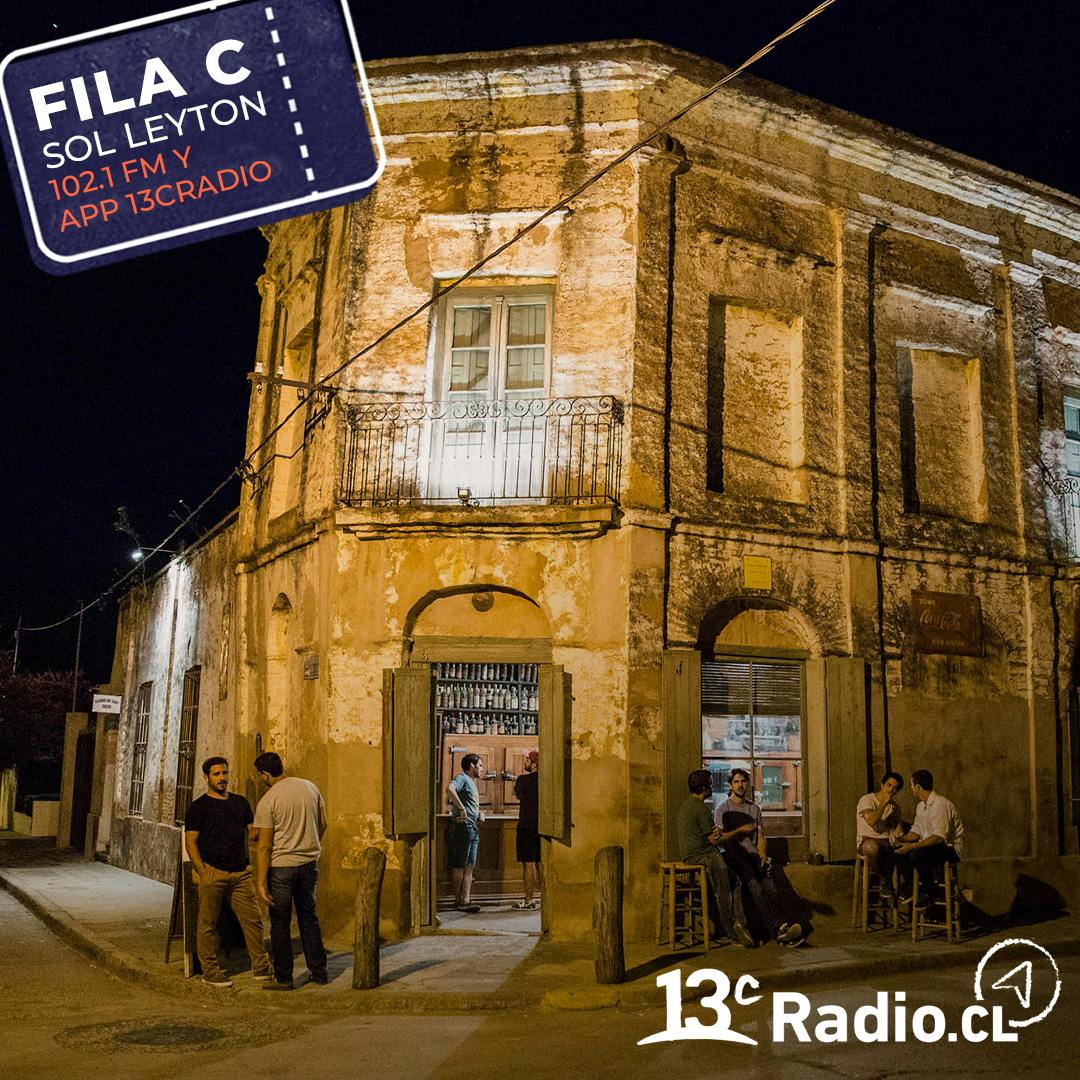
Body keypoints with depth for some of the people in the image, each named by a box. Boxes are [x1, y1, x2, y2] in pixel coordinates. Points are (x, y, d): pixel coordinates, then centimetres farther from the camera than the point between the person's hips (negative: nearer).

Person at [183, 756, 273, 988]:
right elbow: (190, 842, -4)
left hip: (240, 873, 4)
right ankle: (210, 971, 12)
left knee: (253, 919, 2)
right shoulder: (198, 807, 2)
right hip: (212, 873, -4)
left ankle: (262, 968, 9)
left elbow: (252, 831, 17)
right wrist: (201, 871, -13)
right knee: (208, 923, 1)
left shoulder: (240, 802, 16)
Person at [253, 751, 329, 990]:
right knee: (308, 918, 17)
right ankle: (319, 972, 20)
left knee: (280, 923, 7)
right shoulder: (310, 787, 2)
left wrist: (261, 881, -10)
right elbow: (322, 824, 10)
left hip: (281, 866, -5)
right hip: (309, 863, 5)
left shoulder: (267, 802, -13)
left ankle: (283, 978, 13)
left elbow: (265, 846, -13)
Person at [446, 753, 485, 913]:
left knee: (469, 867, 8)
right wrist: (462, 809, -31)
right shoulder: (462, 778, -7)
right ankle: (459, 901, -1)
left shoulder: (472, 783, 22)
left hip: (473, 828, 10)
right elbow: (449, 789, -29)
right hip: (463, 826, -10)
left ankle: (466, 900, 9)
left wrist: (480, 812, 11)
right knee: (460, 866, -5)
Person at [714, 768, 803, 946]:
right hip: (734, 856, -3)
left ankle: (778, 930, -40)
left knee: (767, 883, -27)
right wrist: (741, 830, -5)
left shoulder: (755, 808, 21)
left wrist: (763, 854, -2)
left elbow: (760, 837, 16)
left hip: (753, 855, 3)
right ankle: (776, 928, -41)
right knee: (754, 885, -30)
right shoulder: (723, 809, 8)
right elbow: (720, 838, 0)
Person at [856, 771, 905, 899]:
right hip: (866, 840, -5)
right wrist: (884, 803, -16)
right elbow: (871, 821, -23)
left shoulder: (894, 806, 16)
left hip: (886, 841, 5)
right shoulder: (867, 800, -6)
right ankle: (886, 881, -14)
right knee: (873, 846, -42)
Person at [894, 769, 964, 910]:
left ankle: (928, 893, -14)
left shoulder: (941, 805, -22)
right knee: (898, 850, -8)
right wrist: (902, 840, -6)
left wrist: (913, 846, -30)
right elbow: (917, 831, 13)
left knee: (917, 855, -33)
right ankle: (907, 886, 5)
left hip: (951, 847, -9)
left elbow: (939, 837, -28)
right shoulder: (920, 806, 9)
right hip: (930, 845, 9)